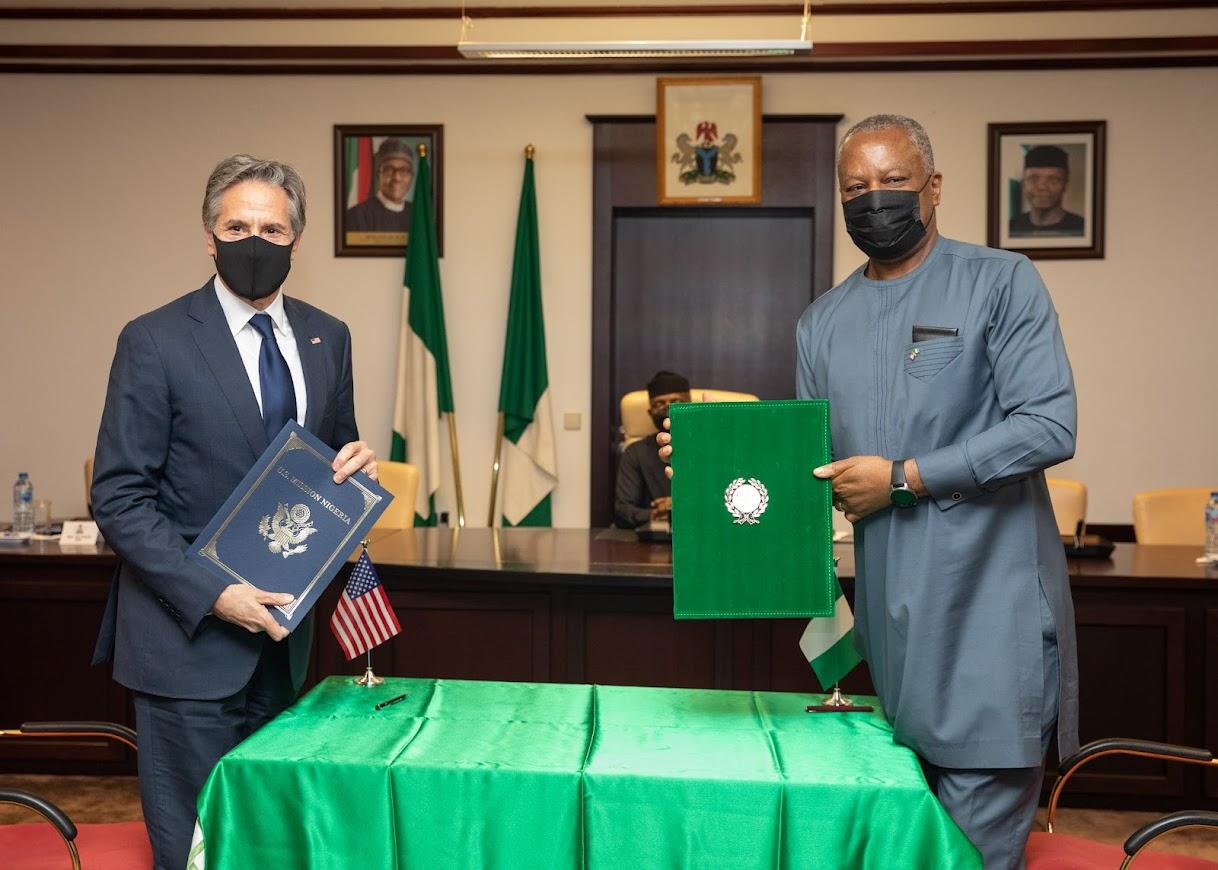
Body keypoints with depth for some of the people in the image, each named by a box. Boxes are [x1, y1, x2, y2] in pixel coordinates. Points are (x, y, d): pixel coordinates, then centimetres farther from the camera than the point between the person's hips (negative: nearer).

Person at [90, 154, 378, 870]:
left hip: (282, 637, 5)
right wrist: (212, 595, -20)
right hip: (188, 637, -5)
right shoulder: (156, 341, -9)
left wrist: (357, 464, -7)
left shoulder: (327, 339, 6)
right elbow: (120, 499, -11)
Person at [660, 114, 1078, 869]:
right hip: (892, 607, 5)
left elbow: (1049, 428, -11)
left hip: (989, 603, -4)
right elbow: (811, 463, 16)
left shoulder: (1001, 282, -2)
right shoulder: (824, 324, 13)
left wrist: (902, 479, -13)